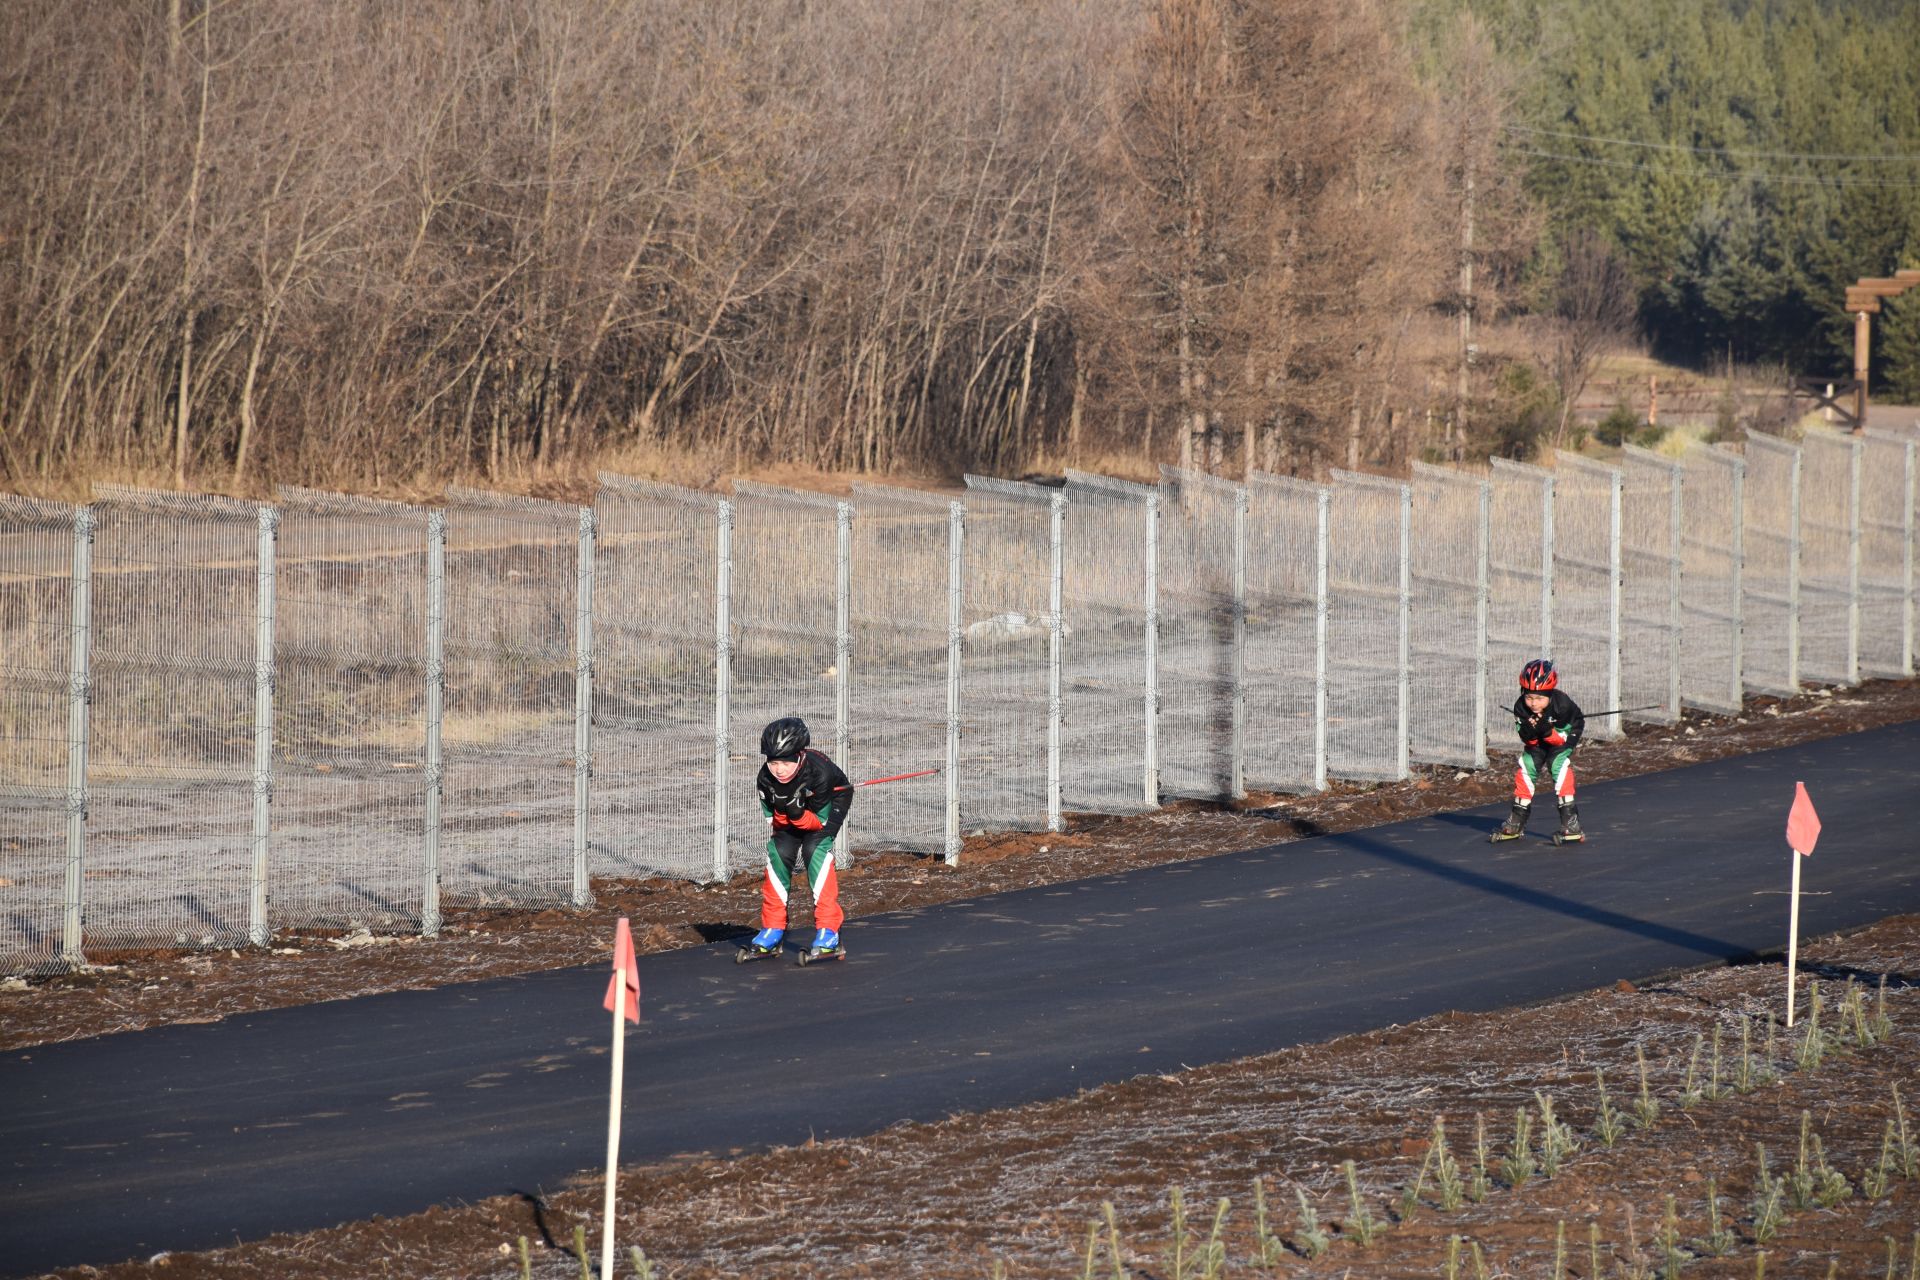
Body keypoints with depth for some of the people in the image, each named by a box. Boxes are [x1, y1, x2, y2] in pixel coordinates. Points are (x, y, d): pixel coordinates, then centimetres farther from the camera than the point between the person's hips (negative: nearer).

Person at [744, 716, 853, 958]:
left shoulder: (820, 772, -38)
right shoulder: (766, 779, -27)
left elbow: (820, 821, -29)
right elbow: (772, 816, -13)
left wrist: (798, 813, -47)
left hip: (830, 801, -4)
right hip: (794, 807, 4)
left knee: (815, 850, -26)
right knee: (779, 852, -14)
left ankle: (828, 931, -24)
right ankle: (773, 929, 1)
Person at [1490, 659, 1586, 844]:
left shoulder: (1562, 705, -35)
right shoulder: (1521, 707, -25)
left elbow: (1563, 737, -27)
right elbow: (1528, 739, -17)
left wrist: (1547, 731, -45)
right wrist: (1529, 732, -40)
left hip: (1564, 736, -5)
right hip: (1537, 741, 5)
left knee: (1559, 766, -26)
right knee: (1525, 767, -6)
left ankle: (1571, 825, -28)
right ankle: (1517, 821, 11)